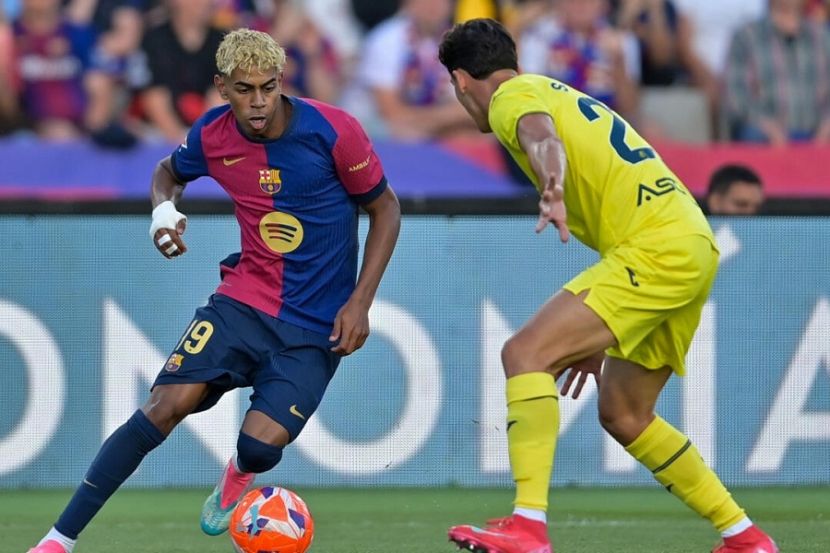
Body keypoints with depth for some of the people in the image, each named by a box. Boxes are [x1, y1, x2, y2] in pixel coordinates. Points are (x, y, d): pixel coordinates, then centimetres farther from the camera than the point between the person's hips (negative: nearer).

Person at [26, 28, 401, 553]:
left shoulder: (333, 131, -15)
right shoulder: (212, 136, -4)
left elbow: (386, 208, -2)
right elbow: (170, 171, 19)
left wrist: (360, 303, -9)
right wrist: (164, 206, -5)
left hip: (316, 326, -2)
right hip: (245, 298, 2)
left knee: (262, 444, -20)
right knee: (168, 403, -18)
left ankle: (239, 475, 23)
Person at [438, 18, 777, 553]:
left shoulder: (512, 96, 0)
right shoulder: (563, 94, 29)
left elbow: (541, 136, -25)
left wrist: (552, 190, -48)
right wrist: (595, 336, 36)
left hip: (658, 246, -9)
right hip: (694, 246, 9)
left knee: (525, 353, -15)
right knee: (623, 414, 18)